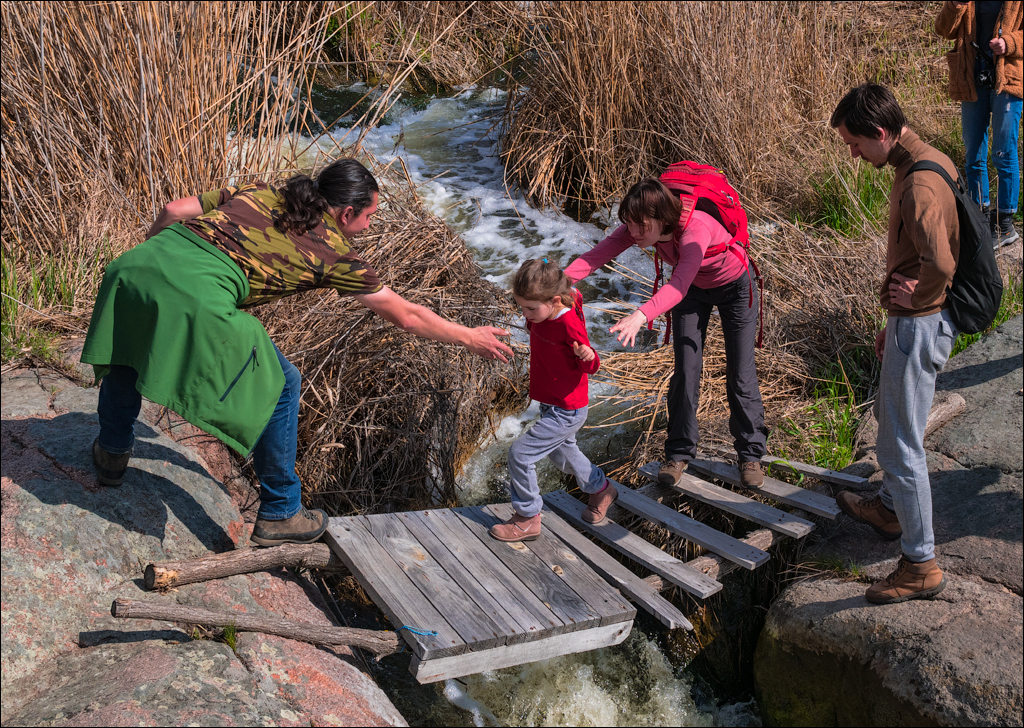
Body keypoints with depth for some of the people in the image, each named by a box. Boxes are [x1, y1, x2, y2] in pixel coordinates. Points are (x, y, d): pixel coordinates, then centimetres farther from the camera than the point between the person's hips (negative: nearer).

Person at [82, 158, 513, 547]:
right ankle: (279, 514, 23)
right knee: (280, 386, 13)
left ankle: (113, 454, 57)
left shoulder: (260, 193, 25)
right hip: (198, 295, -6)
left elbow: (173, 211, 21)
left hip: (139, 264, 7)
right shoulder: (333, 253, 11)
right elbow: (405, 316, 17)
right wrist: (471, 338, 29)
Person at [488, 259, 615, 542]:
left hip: (566, 412, -10)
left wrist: (588, 356, -41)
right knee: (562, 455, 29)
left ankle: (527, 518, 7)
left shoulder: (569, 324, -29)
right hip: (552, 406, 10)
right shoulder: (543, 315, -6)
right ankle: (601, 489, 53)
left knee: (520, 454, -9)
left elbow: (590, 366, -21)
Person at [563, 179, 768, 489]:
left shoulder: (695, 229, -43)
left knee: (740, 373, 1)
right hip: (693, 288, 5)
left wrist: (641, 316, -73)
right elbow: (598, 254, -33)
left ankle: (750, 454, 17)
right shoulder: (640, 227, -25)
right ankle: (679, 451, 15)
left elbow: (679, 284, -57)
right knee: (686, 370, 2)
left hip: (734, 286, -5)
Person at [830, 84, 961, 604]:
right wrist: (893, 321, 19)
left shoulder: (919, 185, -26)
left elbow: (941, 264, -40)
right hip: (911, 321, 11)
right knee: (889, 417, 28)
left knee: (901, 446, -1)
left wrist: (915, 296, -18)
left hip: (920, 327, -10)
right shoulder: (930, 162, 8)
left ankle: (921, 564, 11)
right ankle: (889, 509, 48)